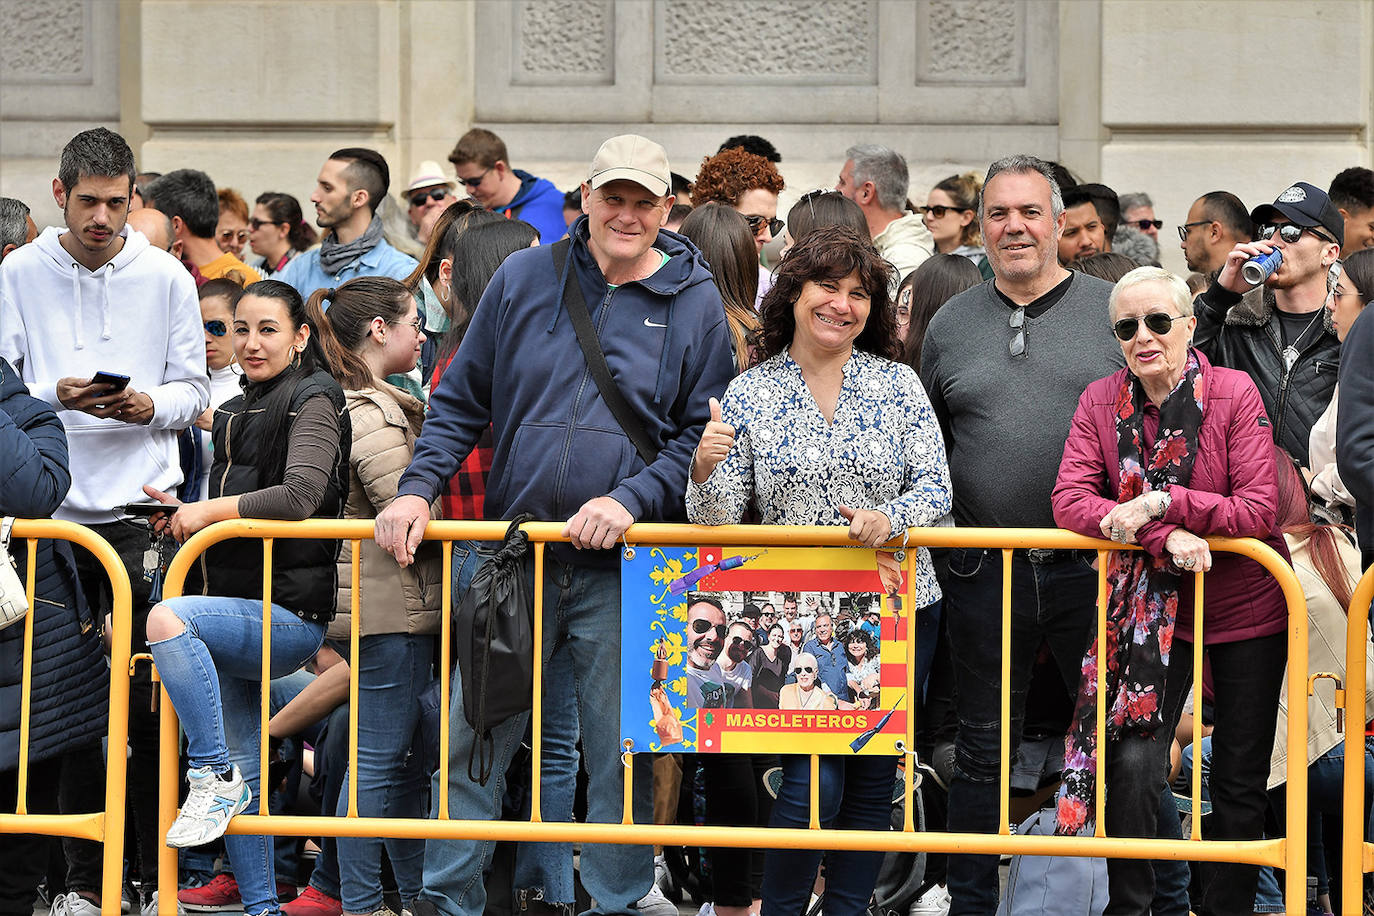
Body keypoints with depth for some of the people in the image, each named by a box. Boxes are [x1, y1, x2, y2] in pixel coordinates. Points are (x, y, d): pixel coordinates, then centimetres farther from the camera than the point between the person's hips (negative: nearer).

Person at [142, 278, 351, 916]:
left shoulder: (314, 402, -6)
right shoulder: (235, 413, 20)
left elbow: (300, 495, -21)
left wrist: (209, 511, -14)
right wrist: (184, 512, 9)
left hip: (291, 613, -9)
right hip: (239, 611, 9)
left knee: (167, 619, -32)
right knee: (240, 770, 7)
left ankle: (214, 775, -23)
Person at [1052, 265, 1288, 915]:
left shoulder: (1234, 393, -13)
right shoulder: (1101, 401, -4)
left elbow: (1258, 511, -18)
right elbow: (1070, 501, -14)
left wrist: (1161, 503, -28)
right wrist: (1165, 537, -27)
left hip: (1244, 607, -1)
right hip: (1152, 607, 1)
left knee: (1240, 781, 6)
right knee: (1132, 763, -13)